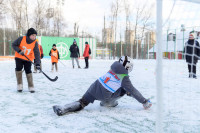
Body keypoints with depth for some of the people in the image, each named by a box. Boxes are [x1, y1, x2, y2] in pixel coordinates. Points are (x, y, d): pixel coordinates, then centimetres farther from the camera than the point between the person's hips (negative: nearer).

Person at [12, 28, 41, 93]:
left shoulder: (35, 43, -18)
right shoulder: (21, 39, -19)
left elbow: (37, 53, -22)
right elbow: (14, 44, -8)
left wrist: (37, 63, -33)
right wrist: (19, 51, -25)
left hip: (28, 59, 0)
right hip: (19, 57, 0)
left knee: (28, 71, -9)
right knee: (18, 68, -11)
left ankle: (31, 87, 2)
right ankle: (19, 85, 4)